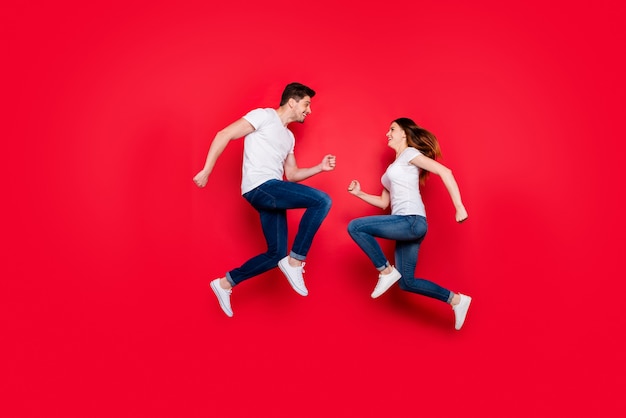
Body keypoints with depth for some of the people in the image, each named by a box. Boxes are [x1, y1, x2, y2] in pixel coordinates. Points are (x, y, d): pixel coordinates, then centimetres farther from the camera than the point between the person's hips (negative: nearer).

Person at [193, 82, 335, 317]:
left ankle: (225, 283, 19)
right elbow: (224, 135, -7)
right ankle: (295, 261, -15)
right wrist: (206, 170, -12)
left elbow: (291, 175, 25)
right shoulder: (264, 115, -1)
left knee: (277, 253, 6)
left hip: (272, 193, 9)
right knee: (322, 201, -21)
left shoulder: (289, 137, 25)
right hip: (260, 188, -9)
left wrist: (320, 168, 11)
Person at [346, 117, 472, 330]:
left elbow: (445, 172, -12)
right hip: (405, 225, 10)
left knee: (355, 227, -17)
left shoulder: (410, 153, -1)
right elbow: (384, 202, 27)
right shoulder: (393, 167, 25)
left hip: (412, 222, -10)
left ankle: (386, 271, -6)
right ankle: (456, 300, 18)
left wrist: (459, 207, -19)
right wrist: (359, 194, 15)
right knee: (407, 283, 9)